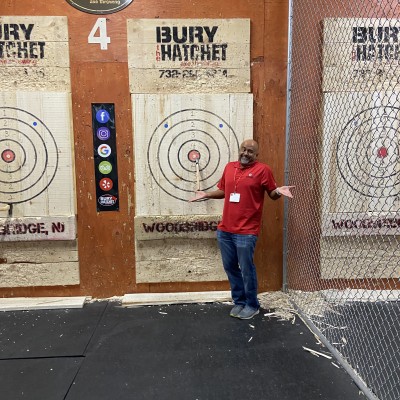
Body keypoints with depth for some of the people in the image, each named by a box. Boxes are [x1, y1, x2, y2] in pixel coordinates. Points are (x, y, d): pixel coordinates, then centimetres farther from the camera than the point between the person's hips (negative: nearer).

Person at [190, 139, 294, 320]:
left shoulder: (263, 170, -5)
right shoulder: (229, 167, 12)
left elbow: (272, 194, -1)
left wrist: (279, 191, -22)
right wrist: (207, 194, 15)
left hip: (246, 231, -6)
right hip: (225, 229, 6)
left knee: (246, 269, 3)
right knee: (230, 267, 15)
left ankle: (252, 305, 23)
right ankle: (239, 302, 31)